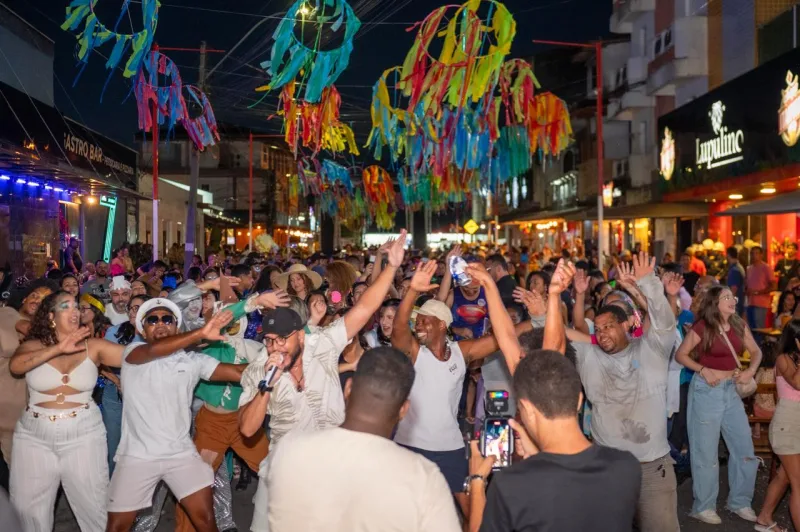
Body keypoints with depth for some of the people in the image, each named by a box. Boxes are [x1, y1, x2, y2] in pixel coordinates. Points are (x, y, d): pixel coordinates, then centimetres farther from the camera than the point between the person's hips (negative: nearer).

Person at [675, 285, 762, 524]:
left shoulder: (739, 325, 2)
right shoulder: (702, 327, -14)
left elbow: (756, 351, 10)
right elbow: (680, 355, -9)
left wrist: (750, 370, -7)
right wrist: (703, 370, -20)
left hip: (731, 390, 6)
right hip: (707, 390, -6)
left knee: (744, 447, 11)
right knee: (706, 450, 4)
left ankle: (740, 502, 29)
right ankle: (703, 507, 18)